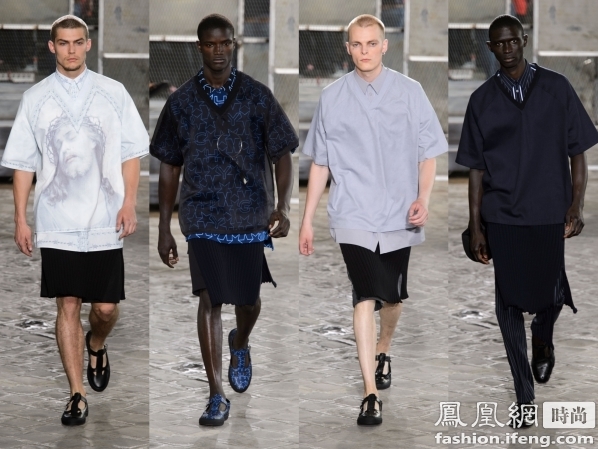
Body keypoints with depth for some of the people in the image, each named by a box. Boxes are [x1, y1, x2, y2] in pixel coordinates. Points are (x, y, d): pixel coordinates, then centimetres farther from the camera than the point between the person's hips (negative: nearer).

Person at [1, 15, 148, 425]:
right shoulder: (35, 98, 4)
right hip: (57, 223, 0)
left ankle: (96, 347, 38)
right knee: (68, 306, -1)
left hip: (104, 221, 0)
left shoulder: (113, 92, 3)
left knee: (106, 307, 3)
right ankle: (77, 395, 3)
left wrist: (129, 203, -6)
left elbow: (130, 153, 4)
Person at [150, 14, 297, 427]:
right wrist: (164, 229, 5)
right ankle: (217, 396, -4)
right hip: (203, 218, -1)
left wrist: (284, 206, -14)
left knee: (249, 300, 12)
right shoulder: (181, 103, 2)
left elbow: (282, 155, 1)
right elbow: (169, 167, 8)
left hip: (252, 216, 1)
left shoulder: (257, 97, 0)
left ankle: (240, 345, 48)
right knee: (210, 300, -9)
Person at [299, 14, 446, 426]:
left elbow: (428, 152, 1)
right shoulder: (332, 97, 2)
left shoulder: (410, 92, -1)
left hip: (399, 216, 1)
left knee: (392, 296, 15)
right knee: (366, 296, -15)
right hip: (354, 217, -1)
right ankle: (370, 393, -16)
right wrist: (308, 220, 8)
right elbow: (320, 162, 8)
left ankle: (383, 351, 46)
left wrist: (424, 198, -16)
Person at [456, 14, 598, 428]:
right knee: (510, 304, 0)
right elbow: (476, 168, 6)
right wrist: (476, 226, 4)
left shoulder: (556, 88, 0)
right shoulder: (482, 100, 4)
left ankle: (543, 340, 42)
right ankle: (525, 399, 9)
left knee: (550, 294, 5)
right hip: (503, 217, 1)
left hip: (550, 214, -1)